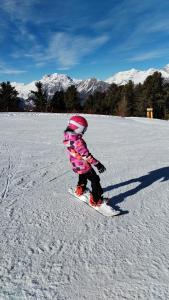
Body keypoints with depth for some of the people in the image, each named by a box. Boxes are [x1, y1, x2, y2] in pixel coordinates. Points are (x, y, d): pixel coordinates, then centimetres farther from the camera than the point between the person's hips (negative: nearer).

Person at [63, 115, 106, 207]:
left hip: (75, 165, 9)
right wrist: (97, 164, -24)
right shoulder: (78, 141, -31)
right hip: (83, 166, -9)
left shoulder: (67, 137, -4)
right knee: (95, 180, 5)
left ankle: (80, 190, 54)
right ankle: (95, 200, 10)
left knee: (83, 177, 34)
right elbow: (86, 155, -31)